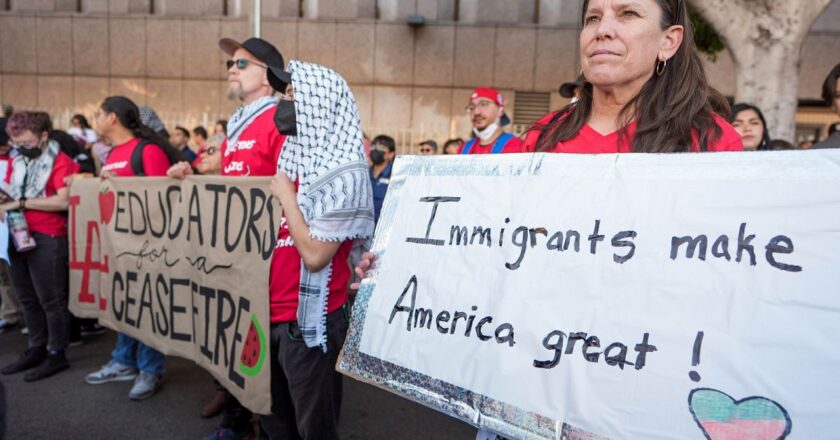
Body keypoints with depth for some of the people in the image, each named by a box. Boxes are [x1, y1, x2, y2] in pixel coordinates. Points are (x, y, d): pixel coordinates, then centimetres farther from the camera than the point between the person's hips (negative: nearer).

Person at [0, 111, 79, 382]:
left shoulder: (60, 162, -10)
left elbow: (63, 201, -21)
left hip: (47, 239, -8)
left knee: (51, 300, 1)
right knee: (28, 299, 15)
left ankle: (57, 354, 11)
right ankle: (37, 349, 27)